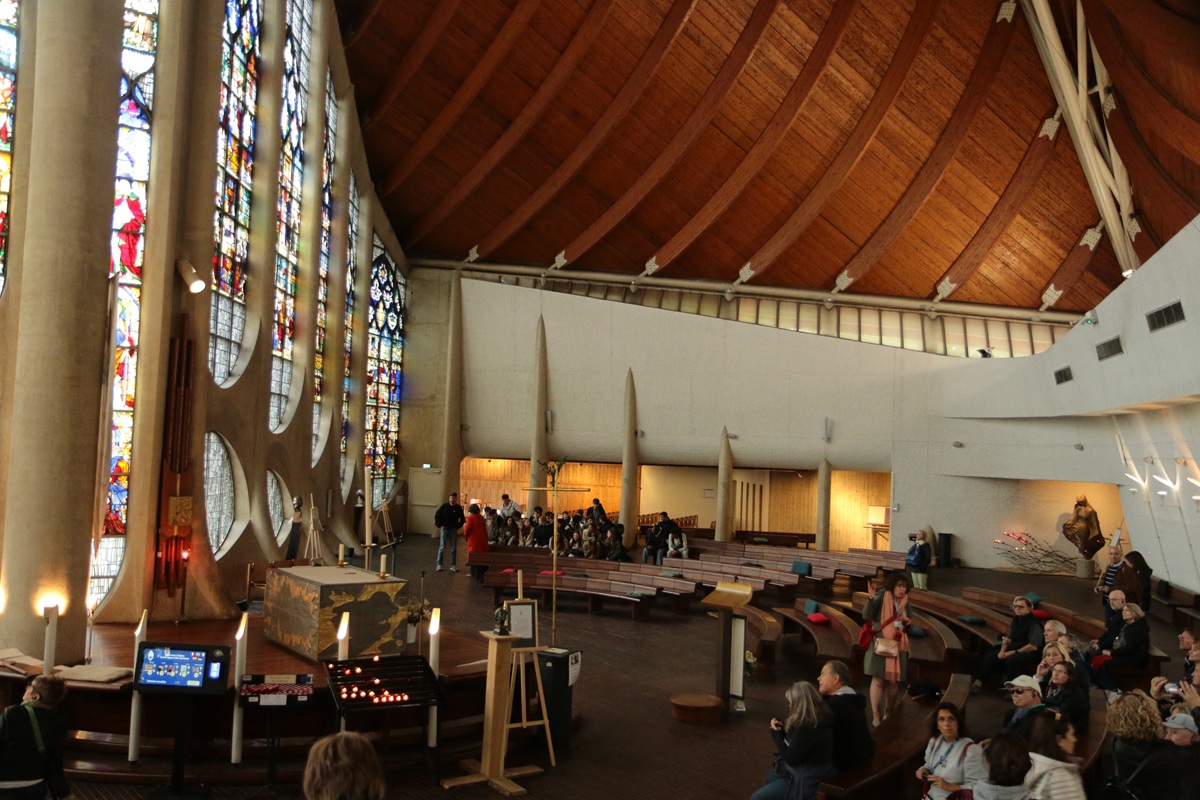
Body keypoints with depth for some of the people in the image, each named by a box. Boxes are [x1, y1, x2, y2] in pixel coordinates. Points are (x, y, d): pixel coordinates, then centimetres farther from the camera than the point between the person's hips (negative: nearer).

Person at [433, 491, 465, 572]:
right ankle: (439, 564, 5)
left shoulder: (458, 508, 1)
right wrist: (440, 525, -3)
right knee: (442, 547, -1)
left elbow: (462, 519, 11)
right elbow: (437, 515, 2)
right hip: (444, 529, -2)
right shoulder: (444, 506, -3)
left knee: (454, 549, 3)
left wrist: (457, 526, 2)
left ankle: (453, 565, 10)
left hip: (453, 530, 2)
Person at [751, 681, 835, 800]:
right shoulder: (818, 718, 1)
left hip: (807, 780, -10)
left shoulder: (808, 727, -31)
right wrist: (782, 727, -2)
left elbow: (790, 758, -23)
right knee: (770, 776, 32)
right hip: (810, 773, 10)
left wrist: (776, 734, -10)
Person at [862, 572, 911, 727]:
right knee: (878, 680, -5)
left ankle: (888, 713, 24)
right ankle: (876, 715, 2)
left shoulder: (904, 603, 9)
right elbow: (866, 616, -19)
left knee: (894, 681, 7)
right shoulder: (881, 598, -8)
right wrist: (871, 599, -31)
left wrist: (907, 623, -3)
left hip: (898, 647, 5)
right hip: (880, 645, -5)